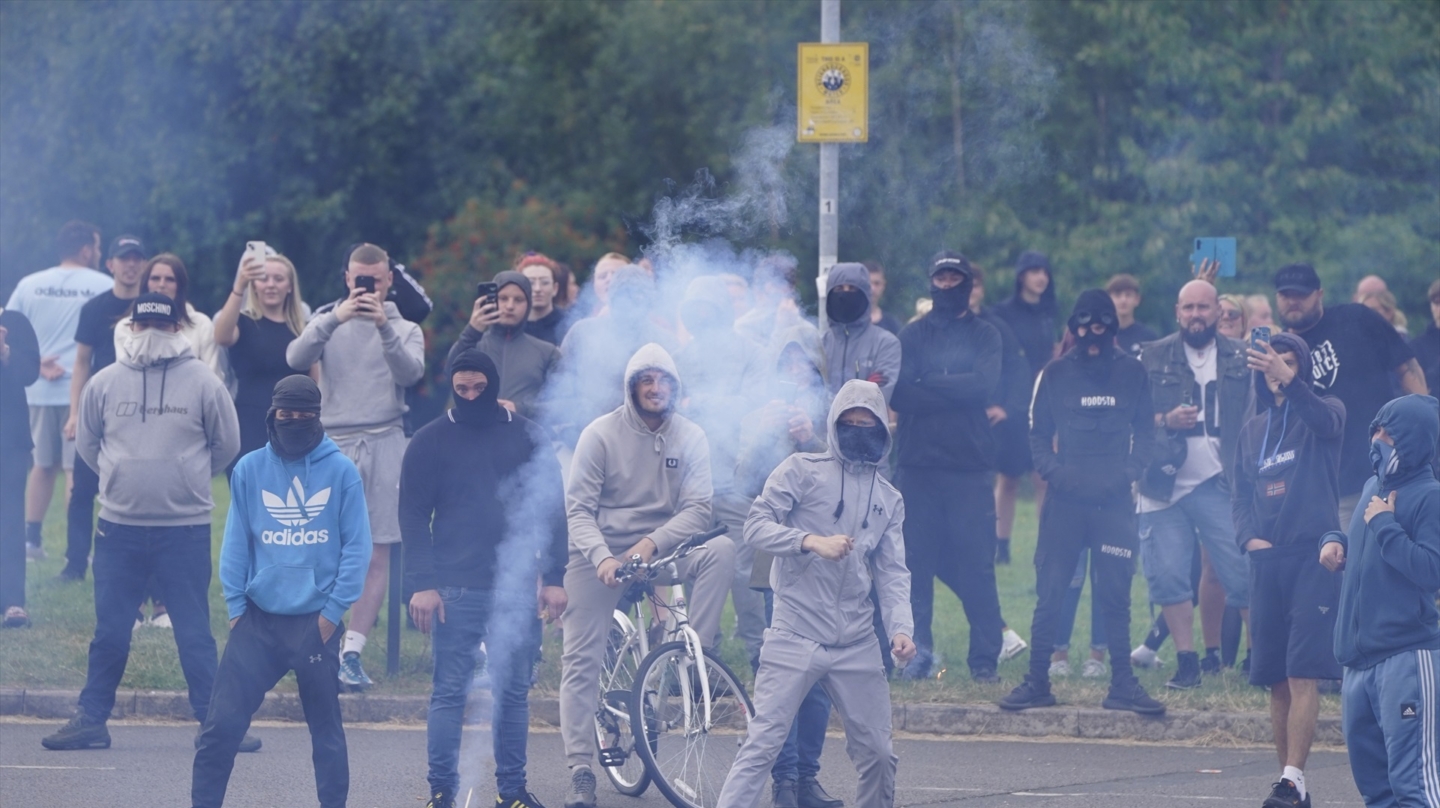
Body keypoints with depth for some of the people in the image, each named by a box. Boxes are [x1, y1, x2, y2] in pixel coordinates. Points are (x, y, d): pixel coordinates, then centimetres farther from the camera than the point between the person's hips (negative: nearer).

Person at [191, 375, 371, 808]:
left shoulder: (341, 471, -3)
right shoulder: (249, 470, 2)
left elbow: (356, 547, -3)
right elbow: (235, 544, 5)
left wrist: (333, 611, -8)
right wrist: (235, 607, -1)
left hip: (316, 622, -1)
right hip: (258, 619, 1)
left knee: (326, 731, 8)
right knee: (222, 723, -4)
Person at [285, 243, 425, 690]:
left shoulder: (405, 329, 12)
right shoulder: (327, 321, 12)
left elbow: (410, 372, -8)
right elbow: (296, 358, -7)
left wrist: (385, 327, -22)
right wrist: (335, 319, -20)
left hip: (384, 444, 1)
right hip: (333, 443, -1)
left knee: (377, 555, -3)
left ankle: (352, 651, -1)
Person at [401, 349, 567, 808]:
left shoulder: (527, 438, 7)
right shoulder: (431, 441, 3)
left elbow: (551, 509, 9)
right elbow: (413, 516, 0)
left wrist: (554, 577, 3)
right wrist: (422, 584, -9)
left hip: (515, 588, 2)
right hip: (455, 590, -2)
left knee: (513, 691, 5)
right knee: (450, 692, -2)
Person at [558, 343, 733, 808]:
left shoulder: (690, 438, 1)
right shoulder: (601, 434, -4)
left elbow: (697, 508, -7)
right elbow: (578, 507, -9)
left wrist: (653, 543, -24)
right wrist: (602, 557, -26)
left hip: (661, 550, 2)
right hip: (600, 556, -2)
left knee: (722, 551, -25)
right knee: (581, 661, -8)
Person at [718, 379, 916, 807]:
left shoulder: (889, 499, 16)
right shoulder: (802, 470, 3)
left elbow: (892, 574, 11)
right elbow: (756, 526, -6)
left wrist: (900, 628, -6)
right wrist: (811, 541, -21)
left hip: (856, 644, 4)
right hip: (795, 639, -4)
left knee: (878, 754, 6)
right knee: (762, 743, -11)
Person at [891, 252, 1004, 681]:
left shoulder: (985, 336, 10)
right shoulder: (912, 336, 12)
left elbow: (985, 385, -8)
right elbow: (899, 394, -2)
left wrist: (929, 384, -5)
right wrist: (956, 394, -10)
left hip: (969, 468, -1)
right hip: (918, 465, 1)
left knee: (977, 564, -4)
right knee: (917, 562, 0)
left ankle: (986, 657, -1)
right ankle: (917, 651, 6)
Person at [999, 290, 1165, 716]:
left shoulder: (1132, 373, 6)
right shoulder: (1055, 374, 5)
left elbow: (1145, 432, 11)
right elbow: (1037, 433, 9)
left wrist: (1128, 472, -6)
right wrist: (1054, 471, -9)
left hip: (1114, 501, 0)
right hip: (1065, 499, 0)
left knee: (1115, 593, 1)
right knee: (1050, 590, -1)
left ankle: (1121, 683, 6)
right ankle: (1037, 679, 4)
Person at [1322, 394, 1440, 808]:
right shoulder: (1374, 486, 14)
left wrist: (1384, 524, -16)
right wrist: (1333, 541, 9)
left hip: (1407, 657, -9)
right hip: (1360, 659, 9)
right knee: (1371, 773, 15)